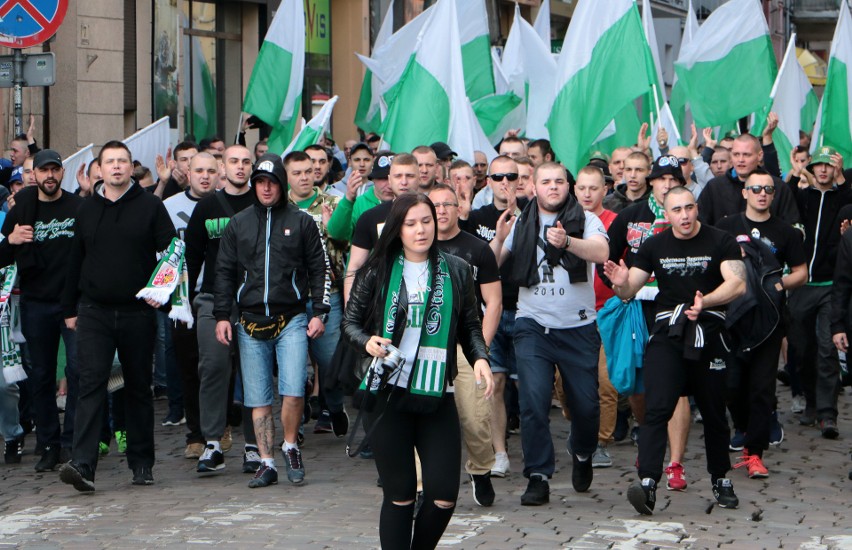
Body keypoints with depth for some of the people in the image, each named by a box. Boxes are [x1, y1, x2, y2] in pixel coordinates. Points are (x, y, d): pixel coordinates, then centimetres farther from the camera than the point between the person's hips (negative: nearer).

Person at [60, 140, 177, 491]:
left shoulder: (150, 207, 2)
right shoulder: (86, 211, 10)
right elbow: (75, 262, 15)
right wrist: (70, 308, 14)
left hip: (137, 313, -1)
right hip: (94, 313, 1)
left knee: (139, 388, 9)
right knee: (91, 384, -11)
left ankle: (142, 463, 19)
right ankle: (83, 465, -18)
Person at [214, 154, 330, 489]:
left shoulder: (301, 222, 6)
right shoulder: (238, 224, 11)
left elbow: (319, 269, 7)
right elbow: (224, 272, 13)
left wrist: (320, 313, 0)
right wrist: (222, 315, 5)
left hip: (291, 320, -2)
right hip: (251, 323, 2)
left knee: (293, 391, -13)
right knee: (258, 399, 2)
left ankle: (290, 448, 9)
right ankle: (267, 463, 9)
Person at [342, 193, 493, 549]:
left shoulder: (456, 271, 8)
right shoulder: (377, 271, 4)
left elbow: (470, 327, 11)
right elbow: (350, 322, 7)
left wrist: (479, 358, -7)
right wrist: (368, 342, -14)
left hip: (437, 396, 2)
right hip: (389, 395, -1)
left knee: (444, 494, -3)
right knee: (399, 494, 1)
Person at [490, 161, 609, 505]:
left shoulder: (585, 220, 0)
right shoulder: (521, 224, 8)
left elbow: (601, 252, -20)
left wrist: (566, 242, -38)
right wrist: (499, 238, -14)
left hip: (578, 327, -1)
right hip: (532, 326, 1)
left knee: (586, 404, 5)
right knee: (533, 402, -11)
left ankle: (582, 454, 35)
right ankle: (538, 477, -3)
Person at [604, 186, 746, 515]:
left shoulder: (720, 242, -1)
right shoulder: (654, 246, 8)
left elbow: (737, 283, -14)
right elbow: (629, 292, 6)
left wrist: (704, 301, -31)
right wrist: (621, 283, -19)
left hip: (709, 331, -1)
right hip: (668, 331, 1)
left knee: (713, 411, 10)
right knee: (657, 408, -15)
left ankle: (721, 479, 28)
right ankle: (648, 482, -23)